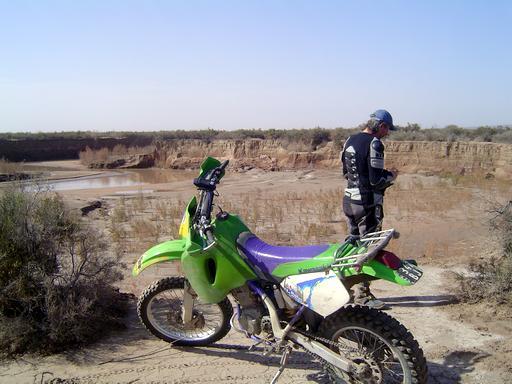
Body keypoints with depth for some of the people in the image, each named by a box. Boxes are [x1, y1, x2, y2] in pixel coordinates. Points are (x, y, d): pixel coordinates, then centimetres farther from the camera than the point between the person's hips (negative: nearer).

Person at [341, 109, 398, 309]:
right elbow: (376, 180, -20)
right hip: (368, 203, -8)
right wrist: (391, 175, -1)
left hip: (349, 200, 9)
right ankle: (362, 294, 8)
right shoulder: (374, 143, -16)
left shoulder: (350, 140, 10)